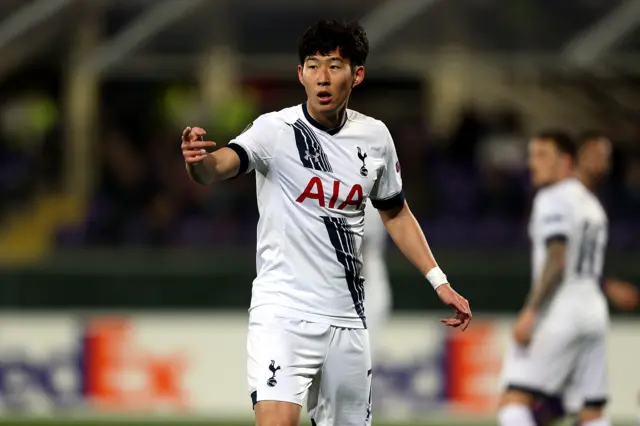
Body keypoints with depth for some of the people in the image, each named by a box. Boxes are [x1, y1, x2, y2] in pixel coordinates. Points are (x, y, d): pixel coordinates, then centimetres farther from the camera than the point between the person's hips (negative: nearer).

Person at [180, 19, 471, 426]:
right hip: (284, 311, -5)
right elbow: (219, 165, -28)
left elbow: (396, 213, 21)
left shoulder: (375, 136, 6)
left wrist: (439, 282, 15)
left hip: (347, 317, 5)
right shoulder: (276, 130, -9)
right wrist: (199, 160, -52)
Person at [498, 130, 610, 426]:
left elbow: (556, 260, -17)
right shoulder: (591, 203, 21)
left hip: (560, 311, -9)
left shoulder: (553, 198, -6)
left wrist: (530, 312, -21)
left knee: (513, 400, -12)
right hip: (594, 310, 9)